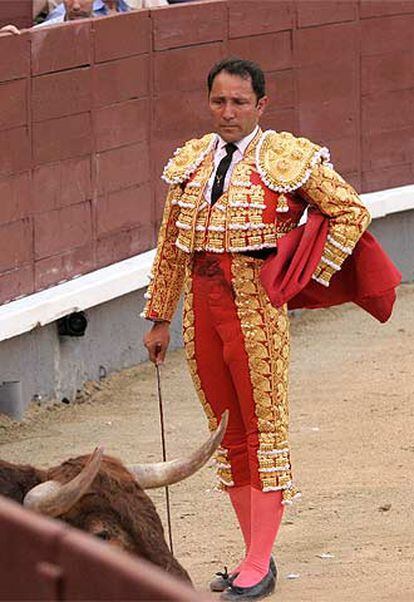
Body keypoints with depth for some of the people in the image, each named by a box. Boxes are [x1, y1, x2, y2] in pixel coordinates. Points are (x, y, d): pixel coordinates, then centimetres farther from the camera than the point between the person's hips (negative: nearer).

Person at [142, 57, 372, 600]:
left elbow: (351, 212, 0)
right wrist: (160, 319, 17)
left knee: (265, 428, -3)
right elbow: (171, 247, 16)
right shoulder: (190, 163, 11)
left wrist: (310, 274, -5)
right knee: (227, 432, 9)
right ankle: (255, 554, 17)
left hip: (258, 305, -5)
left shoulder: (288, 159, -4)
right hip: (202, 304, 5)